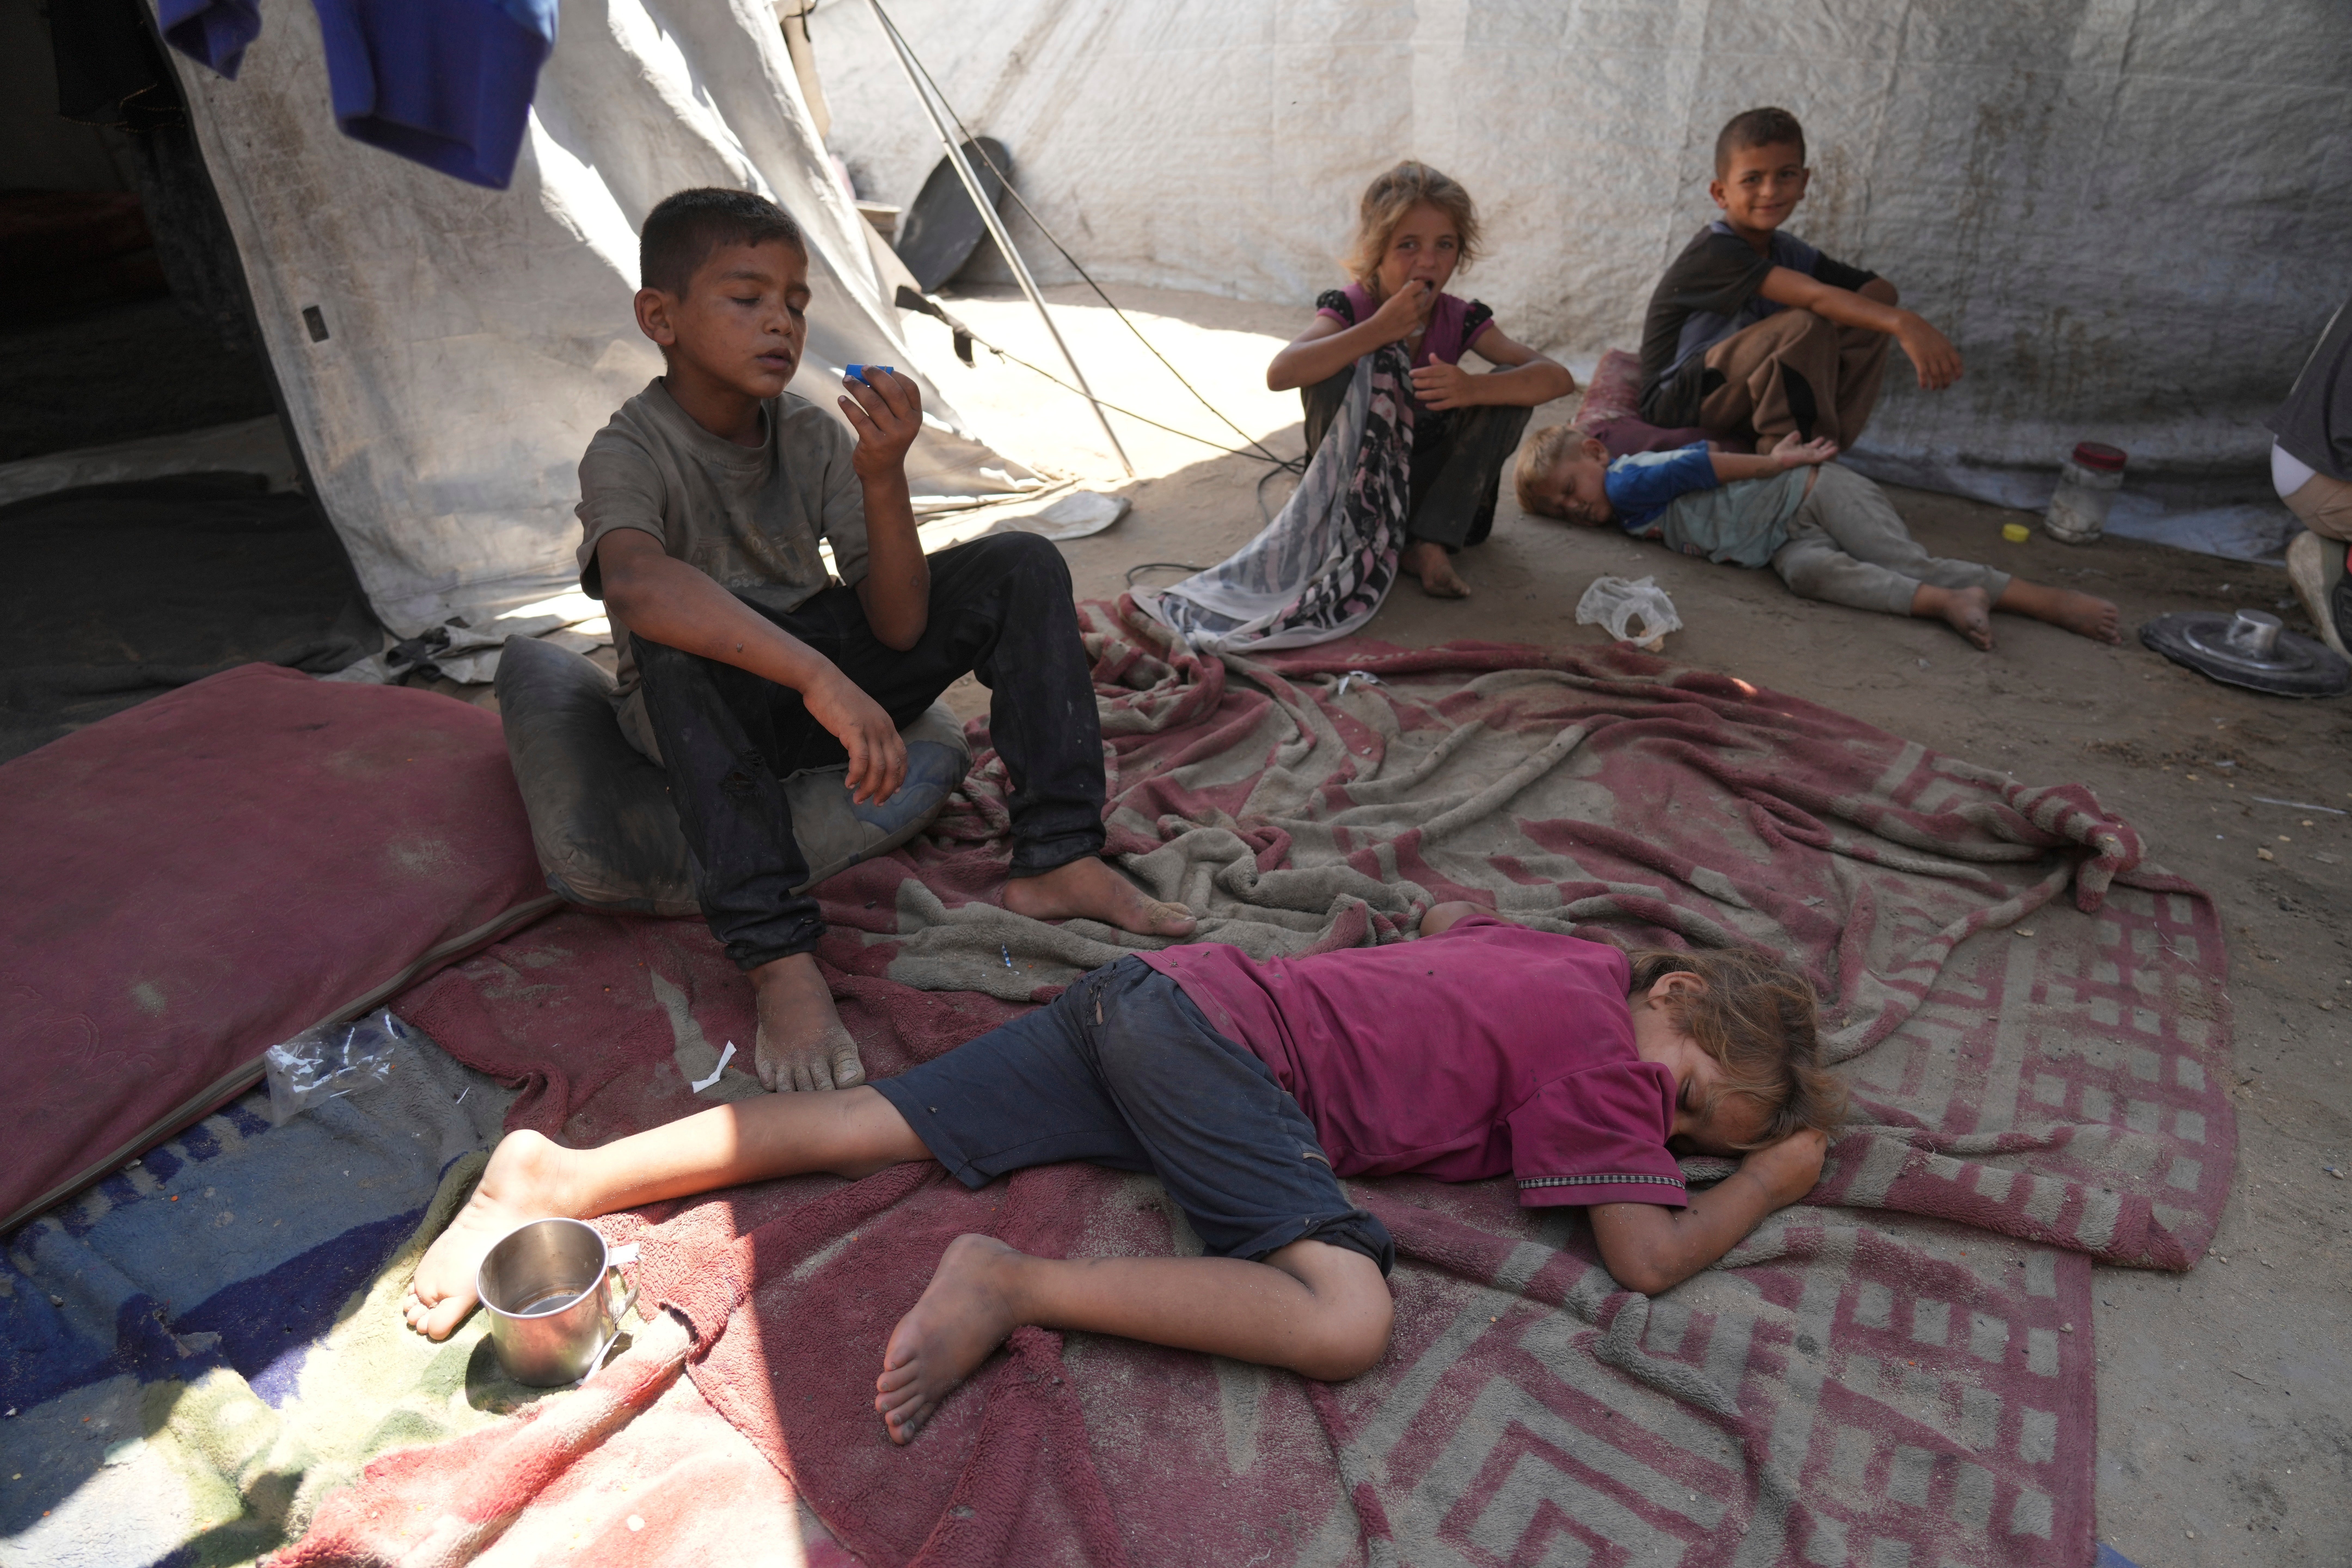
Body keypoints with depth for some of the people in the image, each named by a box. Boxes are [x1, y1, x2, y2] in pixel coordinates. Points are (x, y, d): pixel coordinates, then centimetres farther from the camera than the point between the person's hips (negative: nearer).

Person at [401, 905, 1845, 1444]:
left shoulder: (1577, 950, 18)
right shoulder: (1602, 1046, -5)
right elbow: (1648, 1256, -8)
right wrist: (1773, 1174, 11)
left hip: (1158, 989, 9)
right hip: (1229, 1036, -9)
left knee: (876, 1123, 6)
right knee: (1347, 1321, -22)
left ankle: (562, 1174, 7)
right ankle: (1018, 1284, -20)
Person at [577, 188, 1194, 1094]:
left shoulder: (814, 439, -5)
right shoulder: (629, 453, -19)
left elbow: (899, 626, -13)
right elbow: (635, 582, -45)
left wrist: (881, 477, -27)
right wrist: (821, 678, -54)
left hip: (825, 677, 5)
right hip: (706, 715, -4)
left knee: (1020, 567, -9)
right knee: (677, 635, -40)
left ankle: (1056, 860, -15)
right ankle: (777, 955, -37)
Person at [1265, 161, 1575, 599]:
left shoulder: (1462, 320, -6)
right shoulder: (1349, 309, -14)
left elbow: (1559, 378, -18)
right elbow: (1280, 374, -35)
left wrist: (1473, 388, -36)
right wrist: (1380, 329, -37)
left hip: (1424, 486, 3)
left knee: (1512, 387, -17)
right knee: (1336, 370, -26)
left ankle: (1429, 543, -20)